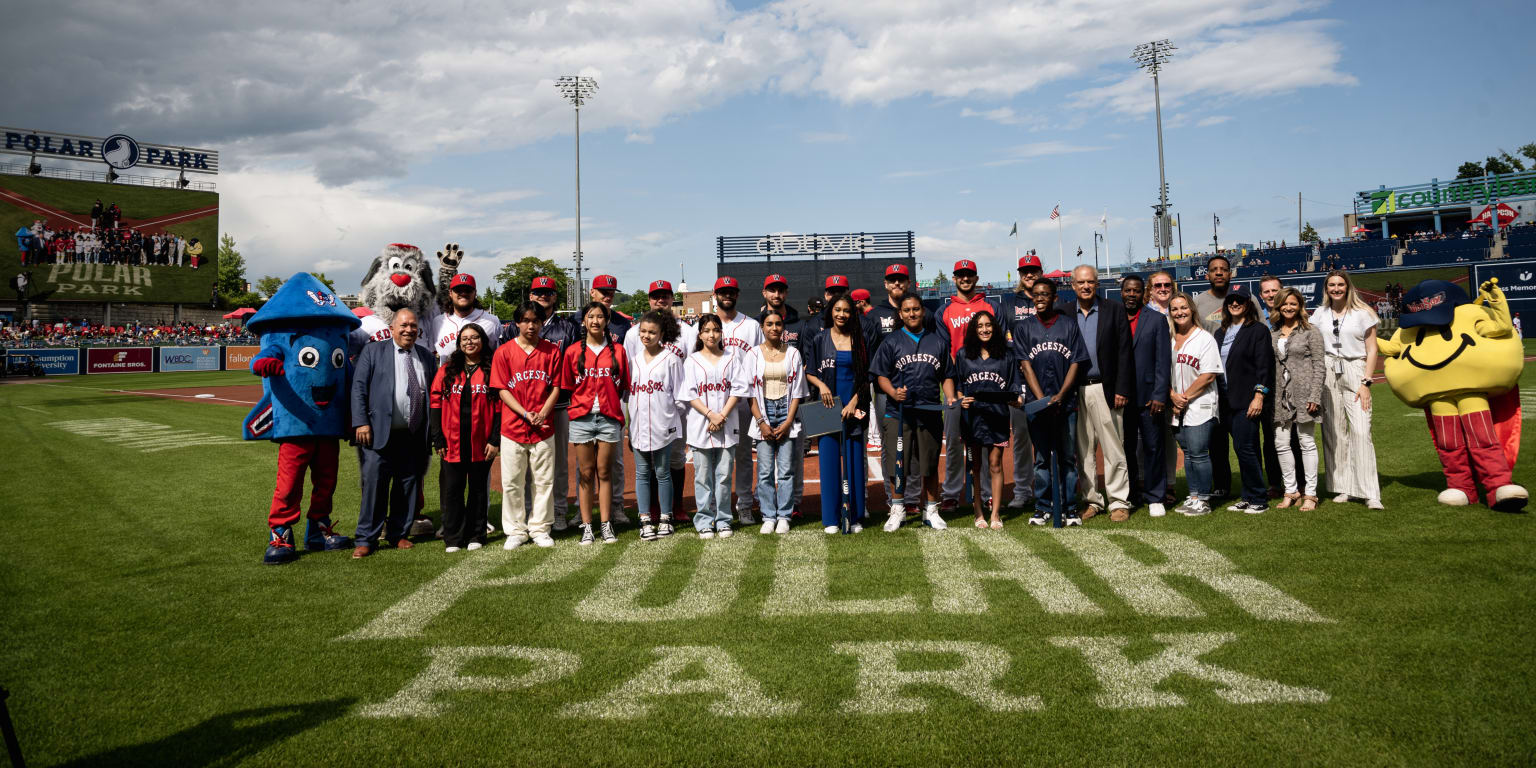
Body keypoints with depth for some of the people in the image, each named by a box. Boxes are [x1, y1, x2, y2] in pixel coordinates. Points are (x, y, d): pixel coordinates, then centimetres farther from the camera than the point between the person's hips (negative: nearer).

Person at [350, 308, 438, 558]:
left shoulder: (427, 357, 14)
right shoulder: (373, 351, 4)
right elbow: (359, 387, -2)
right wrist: (361, 422, -11)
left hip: (414, 435, 4)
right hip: (380, 433, -4)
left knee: (408, 486, 9)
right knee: (374, 484, -5)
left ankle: (398, 533, 22)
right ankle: (366, 539, 4)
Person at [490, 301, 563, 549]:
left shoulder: (552, 350, 5)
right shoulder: (504, 352, 1)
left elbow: (556, 387, 4)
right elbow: (502, 390, -2)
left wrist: (542, 414, -10)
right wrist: (525, 413, -13)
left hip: (544, 427, 1)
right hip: (513, 427, -1)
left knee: (544, 480, 6)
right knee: (512, 482, 3)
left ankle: (540, 528, 18)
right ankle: (515, 531, 15)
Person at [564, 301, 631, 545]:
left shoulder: (617, 351, 6)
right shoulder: (573, 351, 5)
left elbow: (623, 386, 7)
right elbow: (568, 387, 7)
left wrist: (619, 410, 0)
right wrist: (579, 406, -1)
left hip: (609, 417, 0)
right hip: (582, 417, 0)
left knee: (604, 472, 5)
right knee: (586, 473, 4)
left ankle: (606, 525, 11)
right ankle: (586, 526, 10)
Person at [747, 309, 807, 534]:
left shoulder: (793, 353, 4)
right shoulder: (754, 355, 4)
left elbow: (797, 391, 3)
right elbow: (750, 391, 2)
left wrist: (788, 421, -5)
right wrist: (761, 422, -7)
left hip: (786, 413, 0)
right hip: (763, 413, 0)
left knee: (786, 470, -1)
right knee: (765, 471, -1)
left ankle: (783, 516, 8)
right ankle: (768, 517, 8)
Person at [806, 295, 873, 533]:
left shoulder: (859, 339, 6)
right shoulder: (820, 339, 6)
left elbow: (866, 376, 6)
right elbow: (808, 372, 8)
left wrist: (854, 402, -5)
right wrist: (821, 385, -11)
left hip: (853, 406, 0)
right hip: (828, 406, 0)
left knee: (854, 459, 1)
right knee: (829, 459, -1)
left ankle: (855, 516, 9)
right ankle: (830, 518, 5)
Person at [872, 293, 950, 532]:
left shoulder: (938, 341, 12)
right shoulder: (891, 342, 6)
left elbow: (946, 376, 16)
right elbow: (881, 376, 3)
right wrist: (894, 393, -15)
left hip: (930, 411, 1)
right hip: (898, 412, -1)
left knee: (930, 464, 7)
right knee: (896, 463, 0)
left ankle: (931, 510, 19)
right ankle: (897, 509, 15)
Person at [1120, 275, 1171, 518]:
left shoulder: (1157, 319, 4)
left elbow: (1163, 361, -1)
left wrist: (1159, 395, -9)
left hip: (1148, 395, -1)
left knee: (1153, 447, 1)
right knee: (1126, 448, 8)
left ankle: (1155, 497, 9)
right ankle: (1128, 495, 18)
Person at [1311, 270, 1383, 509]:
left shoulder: (1362, 314, 3)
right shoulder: (1320, 314, 11)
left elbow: (1372, 350, 2)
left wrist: (1365, 383, -6)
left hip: (1354, 372, -3)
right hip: (1327, 374, 3)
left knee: (1361, 431, -12)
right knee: (1333, 432, 2)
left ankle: (1370, 494, -11)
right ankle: (1343, 488, 11)